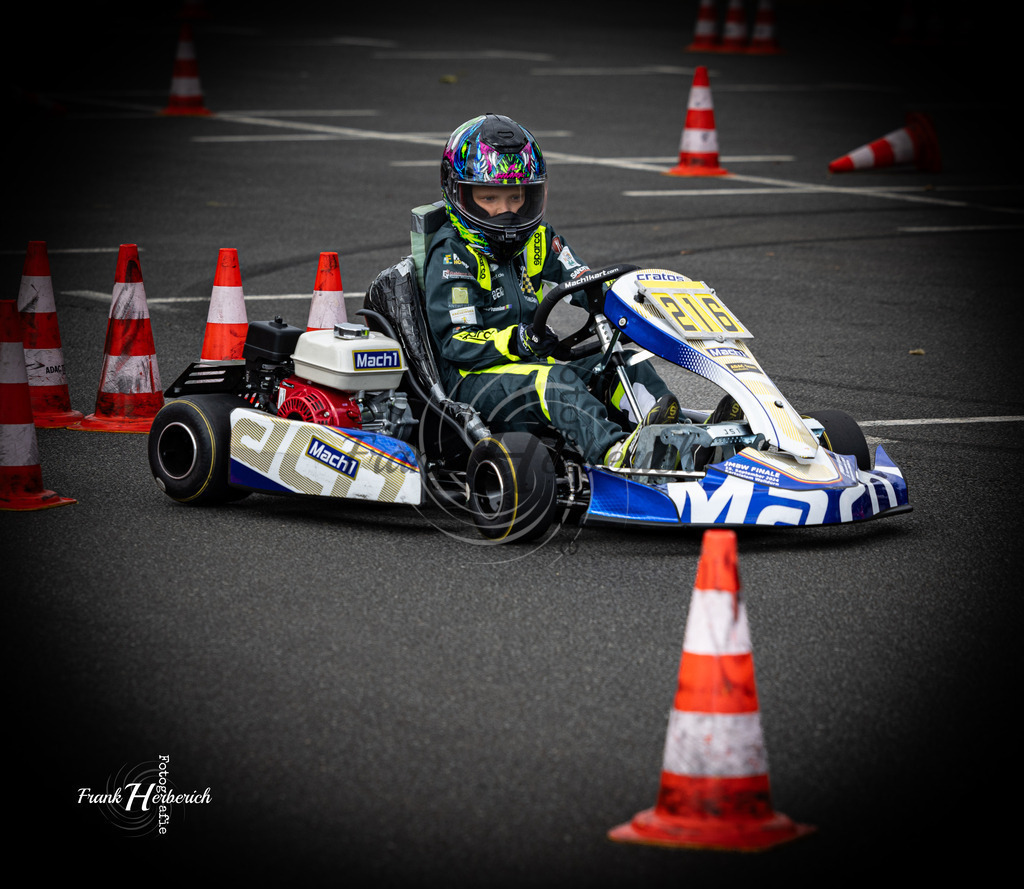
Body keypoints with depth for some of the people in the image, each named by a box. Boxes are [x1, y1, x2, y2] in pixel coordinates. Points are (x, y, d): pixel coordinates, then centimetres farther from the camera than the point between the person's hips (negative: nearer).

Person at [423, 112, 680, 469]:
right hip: (472, 377, -8)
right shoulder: (453, 255, -8)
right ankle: (615, 451, -61)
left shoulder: (537, 239, 14)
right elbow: (455, 342, -16)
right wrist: (514, 342, -33)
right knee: (554, 382, -34)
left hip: (530, 362, 8)